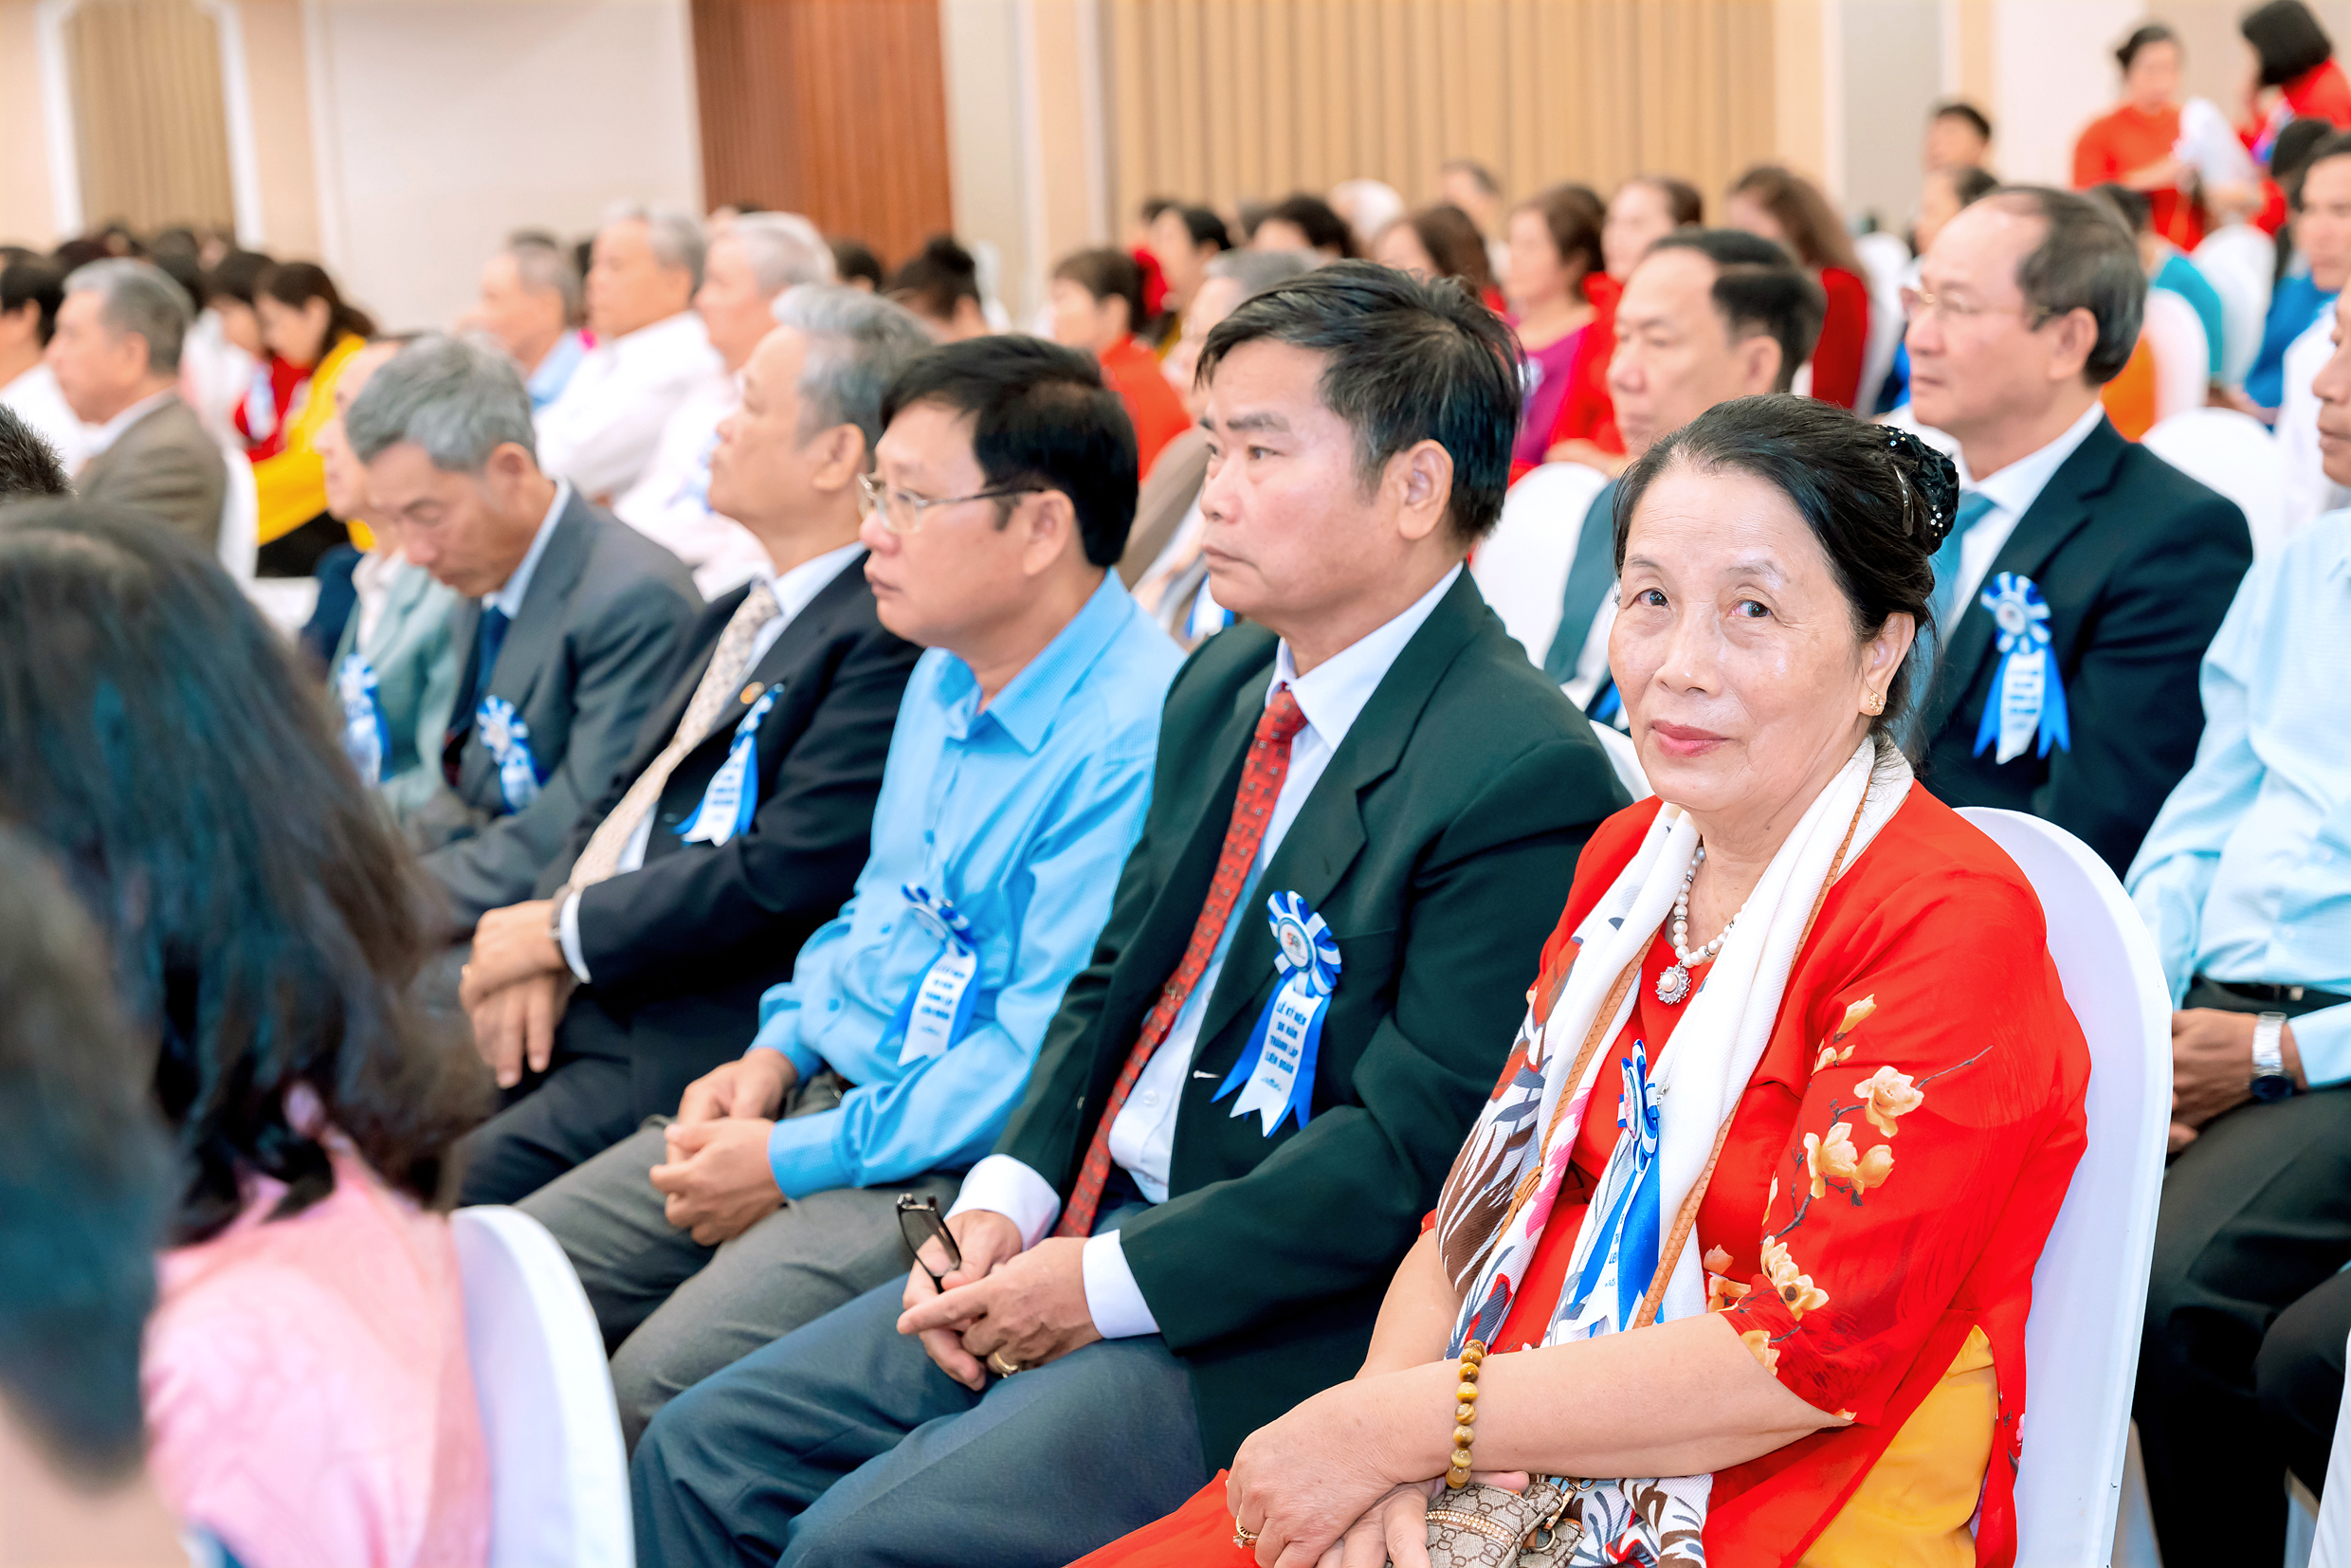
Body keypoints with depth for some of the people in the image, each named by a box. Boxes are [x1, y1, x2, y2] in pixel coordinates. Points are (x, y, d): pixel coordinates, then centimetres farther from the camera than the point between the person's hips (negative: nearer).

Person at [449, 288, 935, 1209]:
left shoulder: (887, 633, -13)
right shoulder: (732, 618, 20)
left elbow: (784, 873, -19)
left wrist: (563, 929, -10)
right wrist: (535, 943, -1)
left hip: (696, 1036, -9)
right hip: (575, 993, 9)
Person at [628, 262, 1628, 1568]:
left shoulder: (1525, 775, -19)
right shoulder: (1222, 688, 9)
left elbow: (1415, 1144, -21)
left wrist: (1108, 1281, -17)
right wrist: (1008, 1202, -1)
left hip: (1280, 1335, -8)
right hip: (1088, 1234, 8)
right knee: (703, 1450, 1)